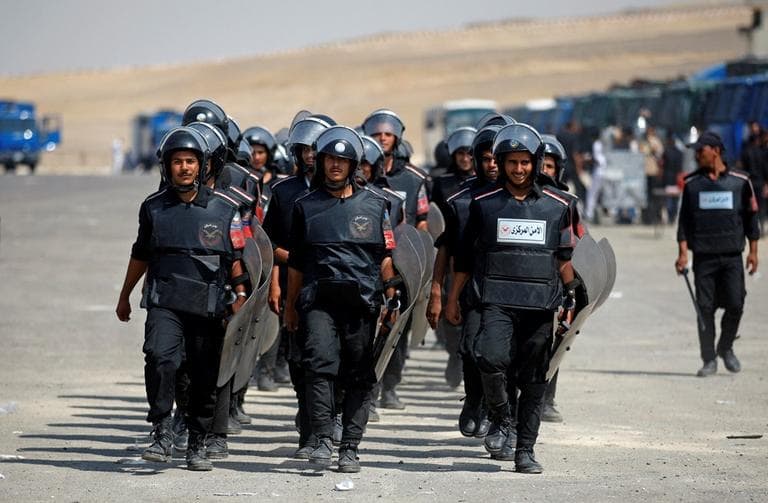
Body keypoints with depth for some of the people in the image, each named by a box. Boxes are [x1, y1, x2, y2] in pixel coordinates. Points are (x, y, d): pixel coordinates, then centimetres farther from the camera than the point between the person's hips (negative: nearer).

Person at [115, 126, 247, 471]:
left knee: (205, 378, 5)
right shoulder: (154, 208, 8)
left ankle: (197, 445, 19)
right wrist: (125, 297, 26)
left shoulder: (224, 209, 2)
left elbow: (237, 258, 7)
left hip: (208, 307, 0)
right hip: (164, 303, 0)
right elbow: (140, 255, 19)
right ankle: (163, 435, -17)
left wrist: (241, 296, -2)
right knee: (160, 359, -23)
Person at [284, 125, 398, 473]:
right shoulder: (306, 206, 12)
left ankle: (350, 448, 7)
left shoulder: (374, 205, 10)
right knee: (319, 365, -18)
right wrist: (290, 306, 20)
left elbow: (386, 258, 12)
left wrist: (391, 301, 6)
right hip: (319, 300, 0)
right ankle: (323, 440, -18)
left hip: (361, 301, 0)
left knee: (358, 378, 1)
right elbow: (296, 263, 18)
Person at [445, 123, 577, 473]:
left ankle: (525, 450, 11)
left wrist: (570, 299, 13)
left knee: (533, 381, 3)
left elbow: (564, 257, 15)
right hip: (497, 300, -1)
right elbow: (465, 255, 13)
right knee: (491, 358, -24)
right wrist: (453, 298, 11)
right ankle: (501, 420, -1)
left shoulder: (556, 205, 8)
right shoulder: (484, 204, 6)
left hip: (540, 303, 1)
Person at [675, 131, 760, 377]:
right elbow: (684, 220, 9)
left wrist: (753, 251, 5)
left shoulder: (740, 181, 4)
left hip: (732, 256, -1)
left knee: (735, 304, -6)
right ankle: (709, 359, 6)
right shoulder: (692, 184, 8)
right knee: (705, 308, -1)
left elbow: (751, 216, 9)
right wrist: (683, 252, 0)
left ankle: (725, 347, 18)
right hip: (703, 256, 1)